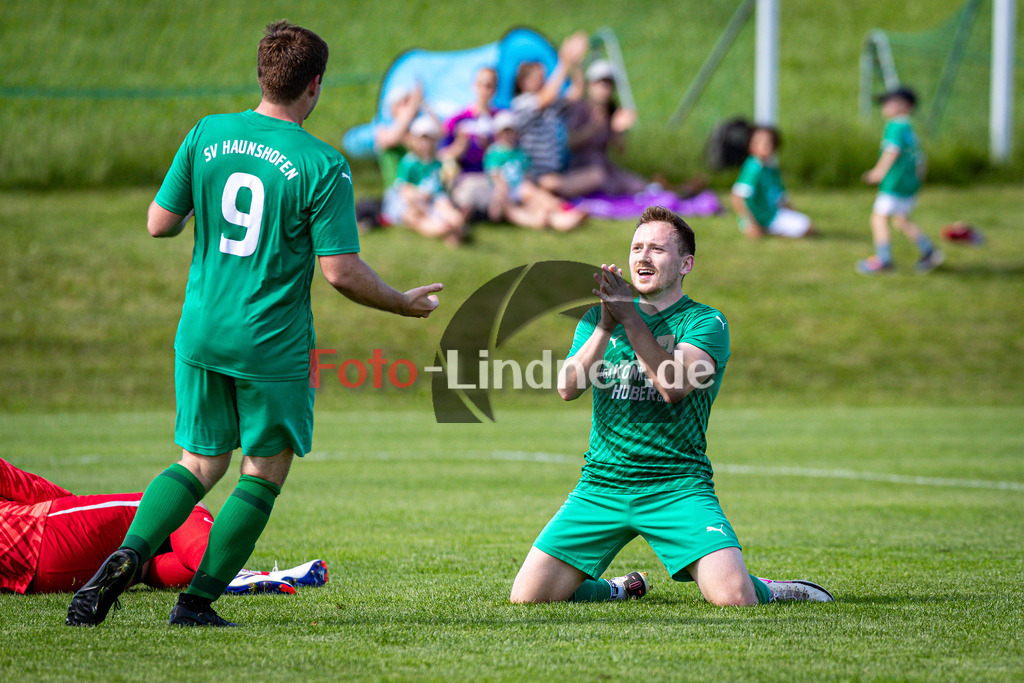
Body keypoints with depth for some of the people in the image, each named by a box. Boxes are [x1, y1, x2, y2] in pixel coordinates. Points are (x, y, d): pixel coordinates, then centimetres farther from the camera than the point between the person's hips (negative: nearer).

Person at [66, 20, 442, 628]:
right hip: (274, 348, -5)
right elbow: (341, 270, -13)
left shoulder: (206, 136, 0)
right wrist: (403, 303, 3)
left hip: (201, 337, 5)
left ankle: (130, 554, -7)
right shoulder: (323, 166, -13)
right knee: (263, 476, 11)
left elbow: (159, 224, 5)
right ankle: (197, 602, 6)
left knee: (200, 464, 17)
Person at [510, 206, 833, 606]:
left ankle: (765, 590, 15)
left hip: (678, 487, -4)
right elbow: (567, 388, -4)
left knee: (733, 598, -23)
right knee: (527, 597, -8)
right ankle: (624, 588, 21)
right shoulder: (598, 317, 12)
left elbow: (673, 386, -19)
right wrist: (605, 327, -18)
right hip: (600, 488, 4)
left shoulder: (705, 322, 0)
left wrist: (630, 319, -24)